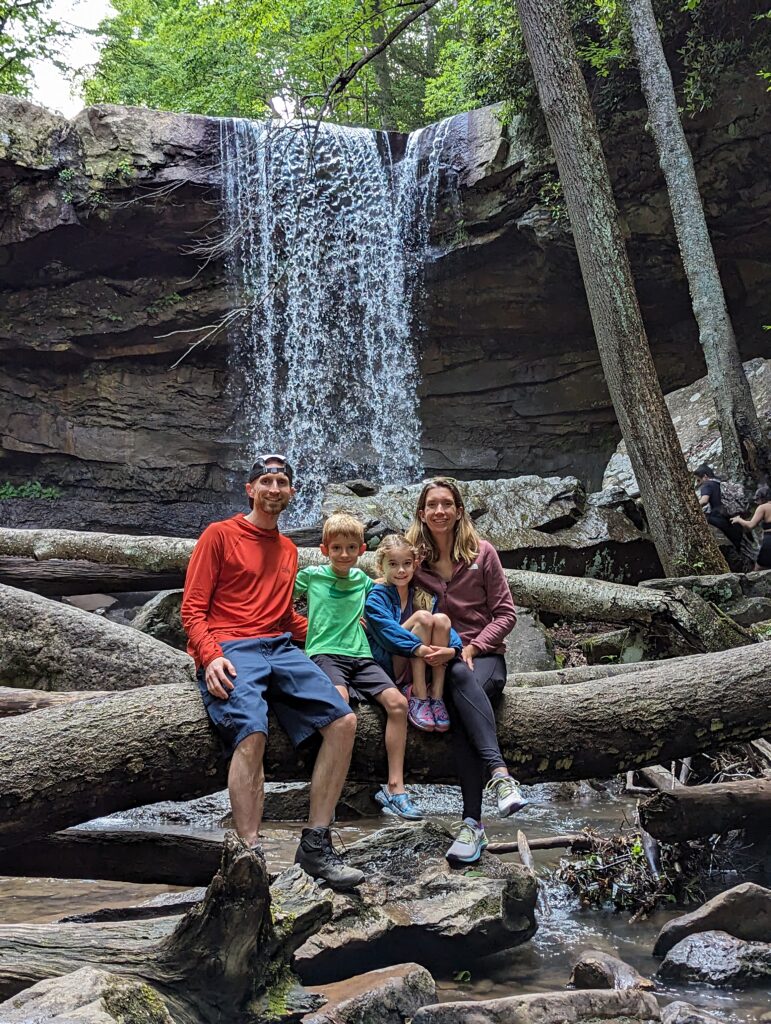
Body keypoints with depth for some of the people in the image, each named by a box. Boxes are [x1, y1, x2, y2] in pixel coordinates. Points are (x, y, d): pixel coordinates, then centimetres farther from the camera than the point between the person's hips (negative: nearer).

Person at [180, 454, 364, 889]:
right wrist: (211, 656, -15)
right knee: (252, 732, -32)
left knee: (343, 720, -14)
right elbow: (192, 608, 1)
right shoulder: (220, 535, 6)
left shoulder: (288, 550, 24)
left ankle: (316, 845, -10)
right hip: (229, 651, -5)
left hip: (279, 647, 6)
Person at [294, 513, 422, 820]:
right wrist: (307, 625, 9)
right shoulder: (311, 575, 7)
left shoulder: (362, 579, 17)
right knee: (340, 698, -36)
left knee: (397, 702, -19)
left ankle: (395, 787, -15)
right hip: (324, 653, -4)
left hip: (360, 655, 4)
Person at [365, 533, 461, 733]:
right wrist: (418, 648, -35)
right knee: (423, 617, -23)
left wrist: (453, 649, -25)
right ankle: (418, 695, -24)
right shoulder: (377, 597, -2)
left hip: (423, 667, 5)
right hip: (388, 665, -4)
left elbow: (446, 629, -2)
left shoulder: (424, 596, 12)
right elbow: (388, 630, -20)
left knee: (441, 619, -18)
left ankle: (436, 696, -21)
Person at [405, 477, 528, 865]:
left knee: (463, 680, -37)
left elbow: (505, 613, 2)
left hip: (484, 654, -1)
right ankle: (499, 772, -46)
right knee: (461, 680, -37)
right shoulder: (414, 557, 7)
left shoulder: (482, 553, 2)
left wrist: (473, 647, -12)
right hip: (438, 659, 1)